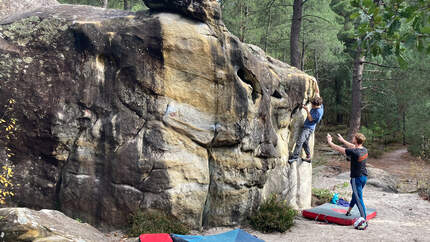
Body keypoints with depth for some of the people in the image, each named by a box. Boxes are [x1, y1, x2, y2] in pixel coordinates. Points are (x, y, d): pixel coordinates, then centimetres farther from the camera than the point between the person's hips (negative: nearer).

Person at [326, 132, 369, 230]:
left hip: (357, 178, -9)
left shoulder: (354, 152, -24)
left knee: (359, 199, -5)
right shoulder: (364, 150, 0)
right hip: (364, 177, 9)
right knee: (355, 195, 24)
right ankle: (348, 212, 42)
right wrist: (342, 140, 31)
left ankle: (364, 221, -6)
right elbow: (353, 146, 20)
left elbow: (339, 149, -14)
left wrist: (329, 142, 2)